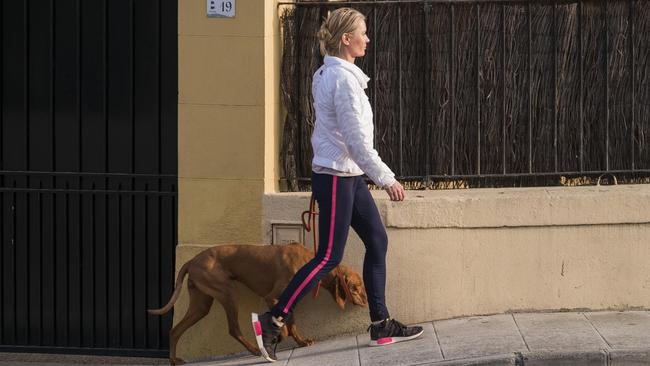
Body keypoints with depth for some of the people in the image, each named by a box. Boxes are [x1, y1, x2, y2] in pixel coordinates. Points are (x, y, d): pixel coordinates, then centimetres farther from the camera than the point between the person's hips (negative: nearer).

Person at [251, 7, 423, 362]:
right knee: (329, 257, -5)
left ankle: (381, 325, 17)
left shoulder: (330, 74, 11)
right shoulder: (343, 79, -19)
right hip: (336, 177, -10)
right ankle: (271, 322, -2)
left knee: (377, 241, 12)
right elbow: (356, 141, -21)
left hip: (348, 176, 10)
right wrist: (387, 179, -15)